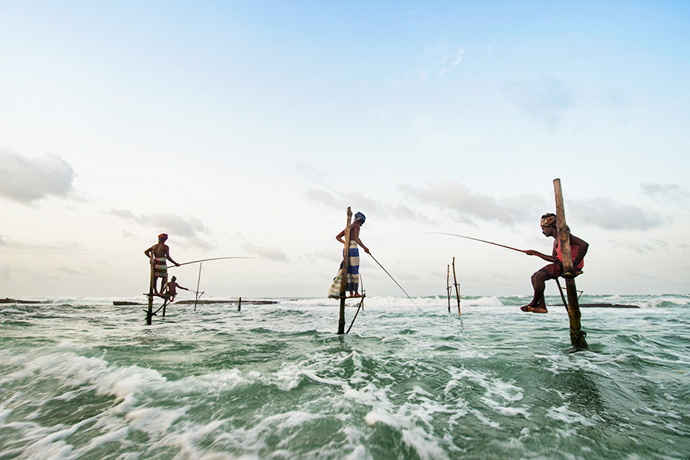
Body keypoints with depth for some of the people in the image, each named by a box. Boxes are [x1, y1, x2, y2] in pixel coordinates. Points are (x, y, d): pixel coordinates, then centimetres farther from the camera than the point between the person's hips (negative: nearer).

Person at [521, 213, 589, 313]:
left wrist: (574, 263, -26)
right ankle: (542, 306, 0)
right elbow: (553, 259, 22)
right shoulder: (556, 241, 17)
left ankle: (534, 304, -5)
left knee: (539, 276, -21)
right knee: (534, 277, 3)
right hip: (561, 264, 10)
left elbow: (584, 245, -27)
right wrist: (536, 253, 16)